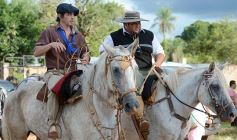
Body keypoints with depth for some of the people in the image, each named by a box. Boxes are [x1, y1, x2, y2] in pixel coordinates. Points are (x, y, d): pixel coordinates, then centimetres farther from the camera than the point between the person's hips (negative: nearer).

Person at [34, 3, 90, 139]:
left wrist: (86, 57, -1)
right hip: (55, 72, -5)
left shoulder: (78, 35, 19)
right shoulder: (50, 32, 6)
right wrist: (51, 44, -16)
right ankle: (52, 124, -34)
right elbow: (36, 52, 1)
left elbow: (85, 52, 25)